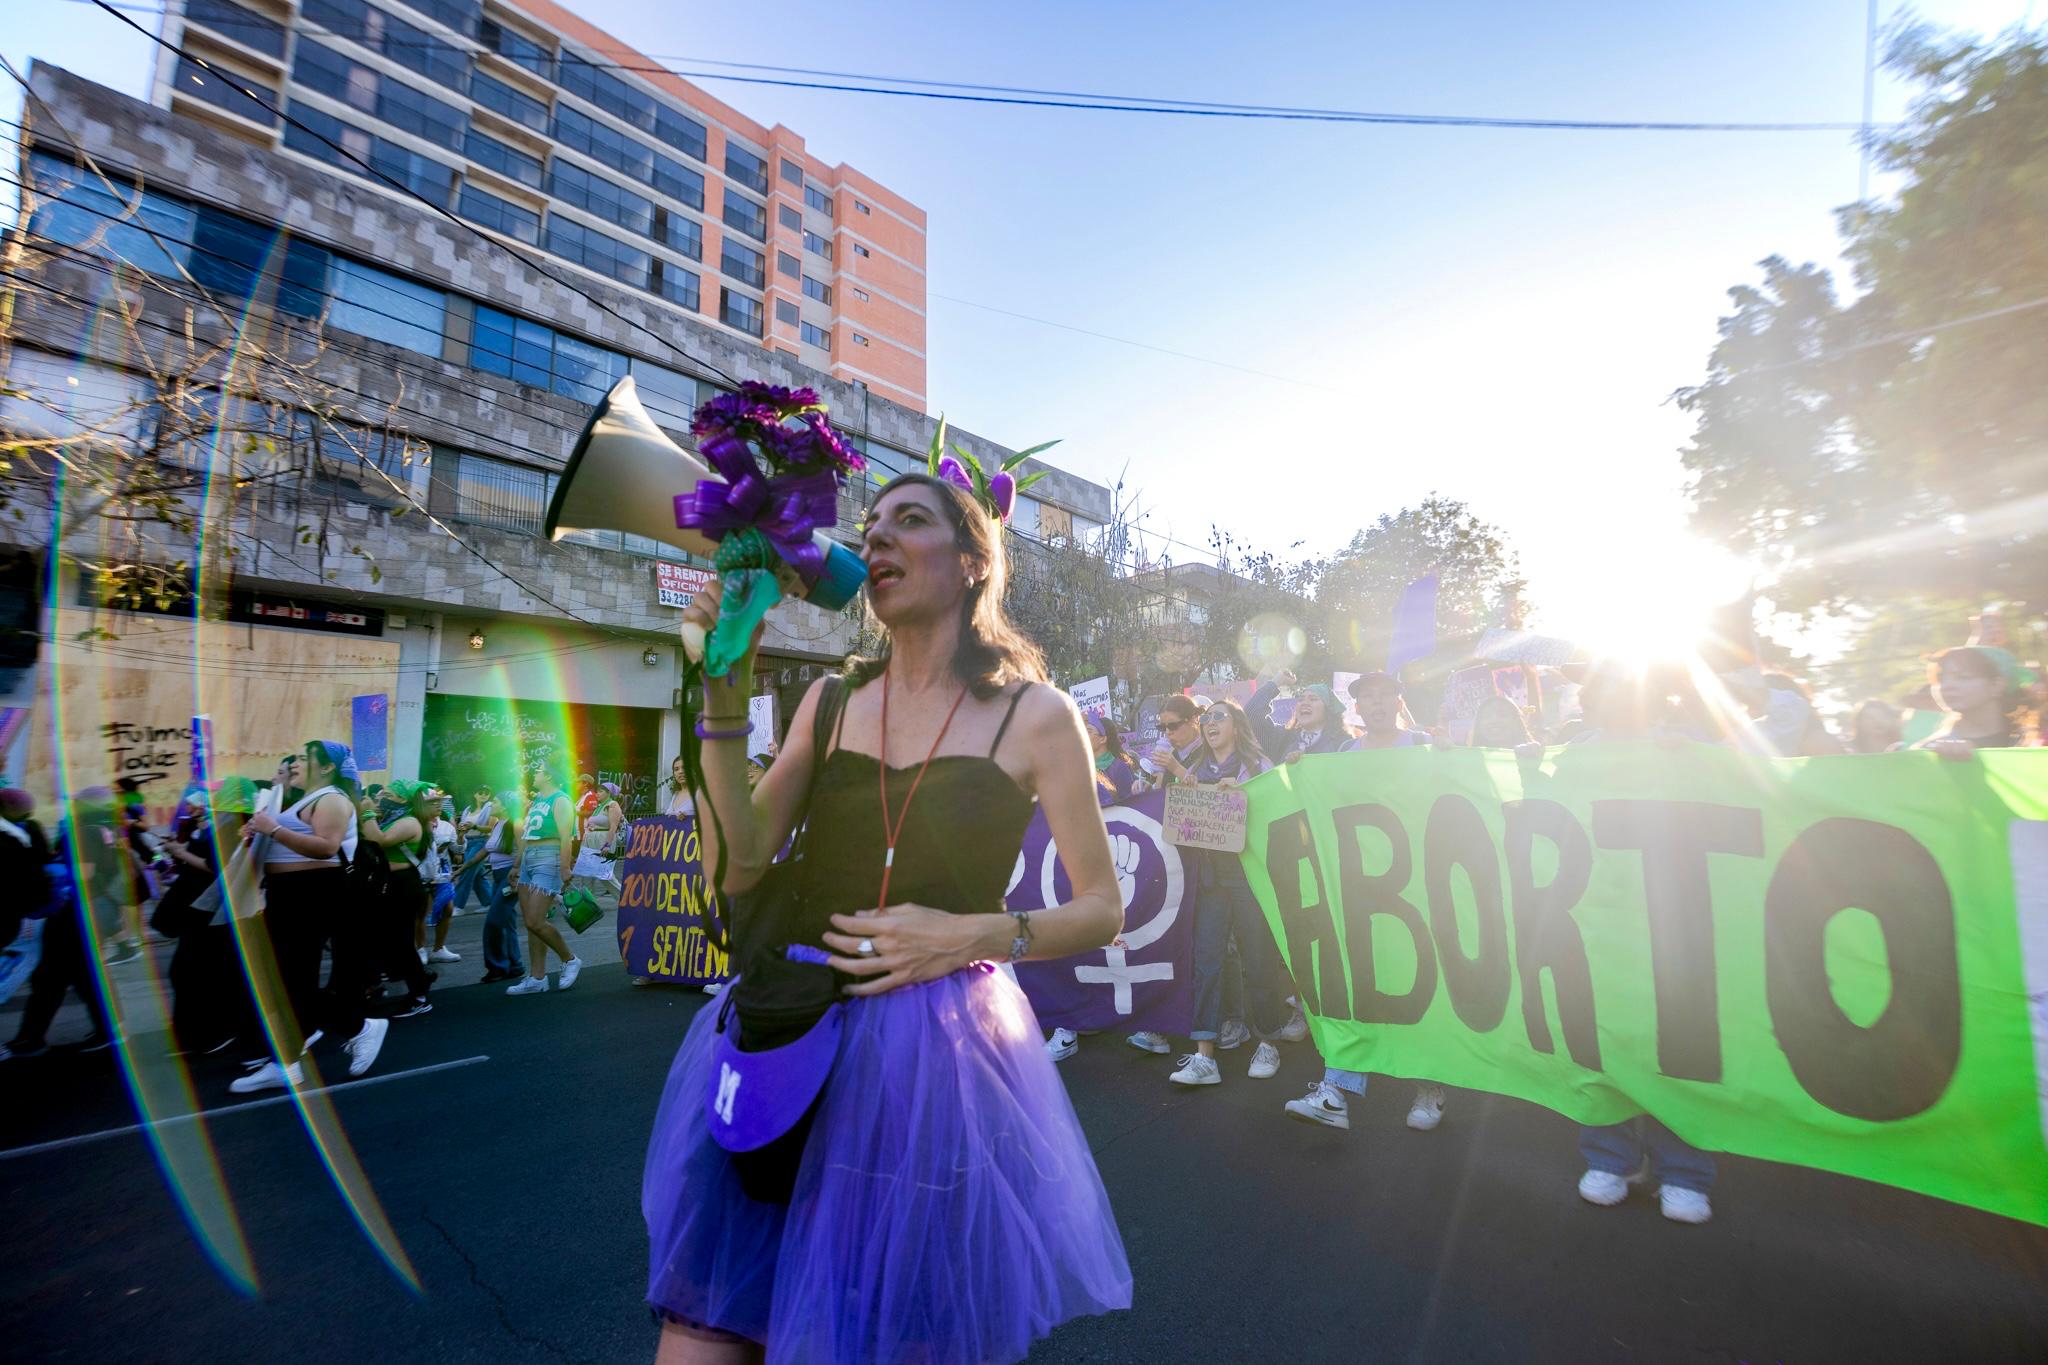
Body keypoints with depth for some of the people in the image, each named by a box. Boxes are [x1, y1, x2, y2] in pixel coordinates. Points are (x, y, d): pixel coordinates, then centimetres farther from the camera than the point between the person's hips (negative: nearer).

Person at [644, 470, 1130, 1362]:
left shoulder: (1035, 715, -5)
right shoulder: (830, 702, 6)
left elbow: (1102, 912, -1)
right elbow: (735, 869, -3)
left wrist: (974, 936, -17)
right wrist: (725, 694, -10)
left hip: (939, 1055, -3)